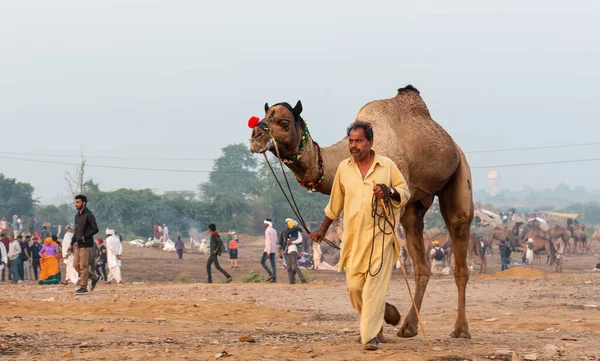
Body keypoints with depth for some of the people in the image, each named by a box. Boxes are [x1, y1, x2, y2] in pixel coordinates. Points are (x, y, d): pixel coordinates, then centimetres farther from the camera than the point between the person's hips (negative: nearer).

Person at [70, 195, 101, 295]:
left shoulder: (89, 215, -10)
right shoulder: (77, 216, 16)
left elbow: (95, 229, -14)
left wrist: (84, 237, -22)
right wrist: (72, 243, 19)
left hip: (86, 245, -9)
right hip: (78, 245, 9)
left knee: (84, 266, -7)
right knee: (76, 265, 8)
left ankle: (83, 287, -2)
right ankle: (94, 277, 20)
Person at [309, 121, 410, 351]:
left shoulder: (387, 165, 0)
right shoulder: (344, 168, 8)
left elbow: (405, 192, 6)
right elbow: (335, 202, 19)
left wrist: (389, 191, -16)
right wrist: (323, 229, 24)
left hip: (380, 235, -3)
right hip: (353, 236, 3)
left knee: (374, 285, -9)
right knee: (354, 286, 1)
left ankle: (371, 335, -7)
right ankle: (380, 313, 28)